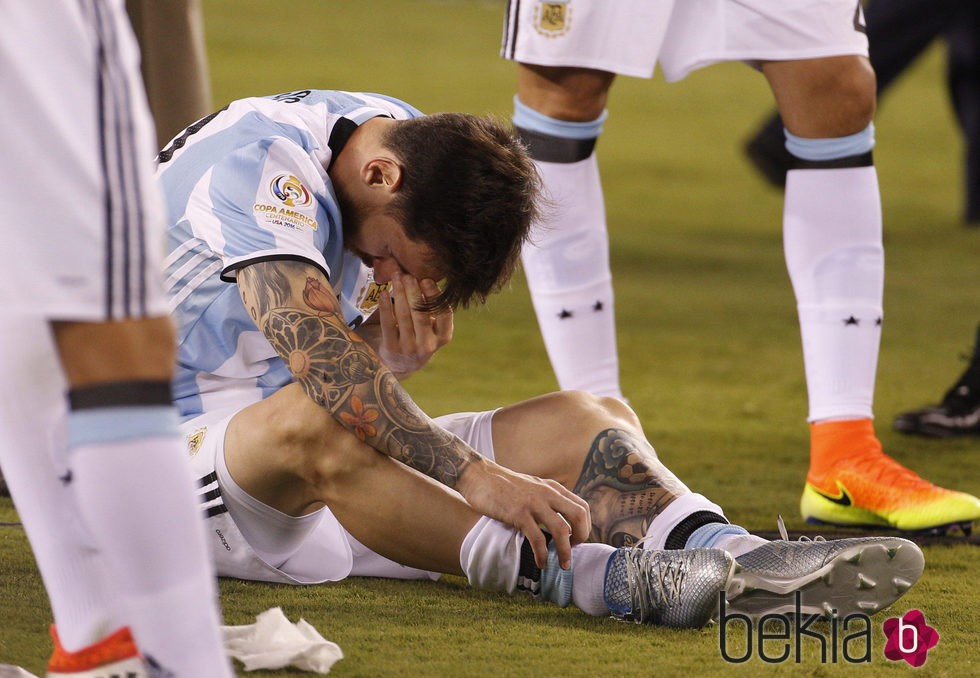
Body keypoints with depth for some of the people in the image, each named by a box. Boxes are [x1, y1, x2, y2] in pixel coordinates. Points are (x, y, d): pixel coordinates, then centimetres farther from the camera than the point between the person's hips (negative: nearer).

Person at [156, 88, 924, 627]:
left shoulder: (409, 131, 6)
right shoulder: (261, 165, -21)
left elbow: (371, 368, 10)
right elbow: (322, 360, -35)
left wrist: (409, 330, -13)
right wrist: (474, 474, -41)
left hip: (340, 475, 8)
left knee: (588, 419, -8)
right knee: (308, 423, -42)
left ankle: (735, 558, -38)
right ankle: (592, 578, -55)